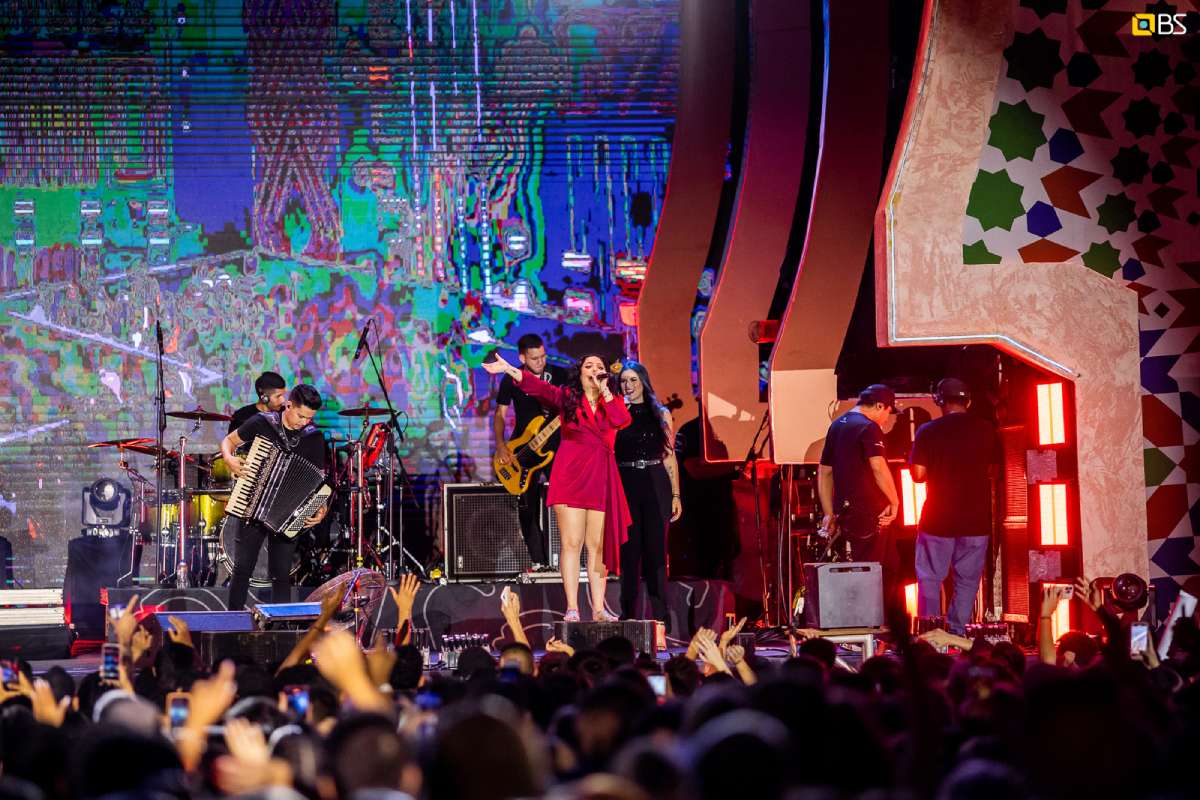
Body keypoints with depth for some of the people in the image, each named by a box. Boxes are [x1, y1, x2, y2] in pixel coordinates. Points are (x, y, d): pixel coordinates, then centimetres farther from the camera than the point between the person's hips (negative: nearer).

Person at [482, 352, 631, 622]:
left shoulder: (613, 401, 13)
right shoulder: (567, 396, 7)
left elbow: (621, 420, -7)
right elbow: (539, 387, -8)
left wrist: (604, 389, -6)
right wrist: (510, 370, -23)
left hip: (601, 478, 3)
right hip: (570, 475, -3)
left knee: (597, 546, 4)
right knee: (571, 543, -7)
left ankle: (598, 609, 5)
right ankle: (572, 609, -8)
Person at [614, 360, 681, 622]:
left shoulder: (661, 414, 8)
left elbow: (669, 457, 8)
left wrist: (676, 495, 4)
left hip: (656, 486, 0)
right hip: (626, 487, 0)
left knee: (656, 550, 0)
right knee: (629, 550, 1)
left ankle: (660, 614, 4)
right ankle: (628, 613, 6)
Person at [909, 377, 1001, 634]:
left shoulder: (928, 431, -6)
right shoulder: (986, 430, 0)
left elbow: (918, 475, -6)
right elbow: (993, 471, 9)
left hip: (938, 518, -1)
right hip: (976, 519, 2)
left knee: (930, 579, 7)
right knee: (967, 580, 8)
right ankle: (957, 633, 6)